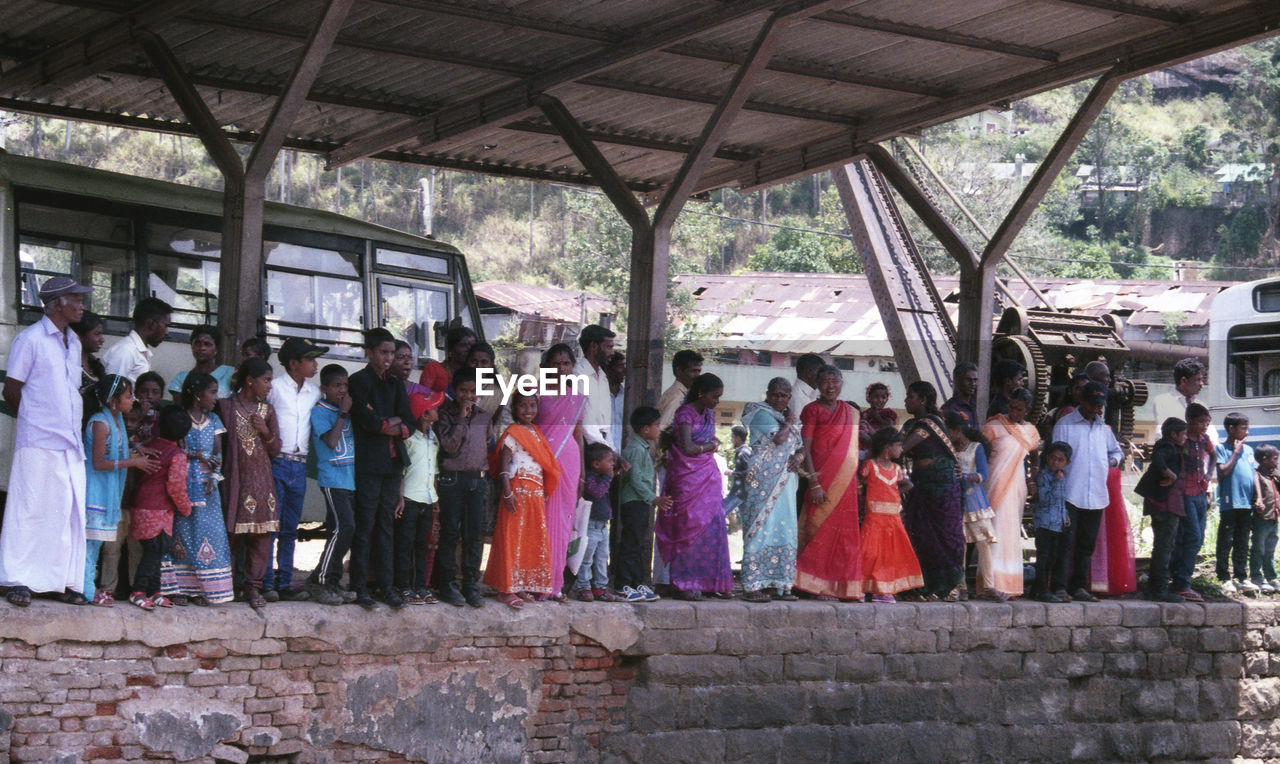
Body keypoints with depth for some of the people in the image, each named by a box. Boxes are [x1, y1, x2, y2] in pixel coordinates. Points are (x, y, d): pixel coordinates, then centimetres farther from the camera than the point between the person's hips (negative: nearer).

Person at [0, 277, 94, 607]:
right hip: (38, 442, -7)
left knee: (70, 511, 5)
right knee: (30, 509, -5)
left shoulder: (73, 342, 17)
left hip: (71, 443, 7)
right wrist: (37, 419, 5)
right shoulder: (30, 338, -4)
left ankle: (65, 580, 10)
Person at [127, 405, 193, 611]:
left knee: (153, 551, 13)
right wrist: (186, 507, 1)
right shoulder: (177, 455, -11)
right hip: (158, 511, -7)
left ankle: (154, 592, 16)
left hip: (140, 507, 7)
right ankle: (139, 591, -10)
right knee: (155, 550, -6)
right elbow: (176, 487, -13)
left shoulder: (150, 446, 8)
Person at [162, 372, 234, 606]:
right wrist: (199, 455, -12)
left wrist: (214, 476, -9)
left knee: (208, 533, -2)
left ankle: (200, 589, 2)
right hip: (182, 483, -4)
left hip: (206, 485, 4)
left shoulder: (213, 421, 12)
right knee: (182, 532, -4)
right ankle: (178, 588, -1)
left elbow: (218, 453, 6)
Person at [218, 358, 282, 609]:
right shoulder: (226, 406, 1)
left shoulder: (267, 410, 12)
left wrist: (266, 432, -6)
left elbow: (276, 449, 11)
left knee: (261, 535, -1)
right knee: (231, 532, -3)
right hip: (235, 477, -3)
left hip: (261, 480, 3)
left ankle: (253, 586, 6)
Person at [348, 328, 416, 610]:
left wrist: (389, 424, -10)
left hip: (392, 461, 6)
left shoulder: (395, 384, 17)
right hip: (368, 462, -6)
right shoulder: (358, 381, -3)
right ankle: (360, 588, -1)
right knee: (365, 525, -5)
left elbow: (408, 419, 7)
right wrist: (392, 426, -1)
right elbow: (367, 420, -14)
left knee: (386, 524, 7)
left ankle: (387, 586, 10)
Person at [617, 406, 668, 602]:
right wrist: (653, 498, -21)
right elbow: (635, 479, -19)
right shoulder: (636, 449, -14)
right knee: (630, 544, -9)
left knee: (640, 545, 12)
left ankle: (638, 584, 17)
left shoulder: (644, 448, 19)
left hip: (642, 503, 10)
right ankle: (623, 586, -8)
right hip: (634, 503, -10)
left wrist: (654, 499, 18)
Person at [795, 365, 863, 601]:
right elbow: (806, 449, -7)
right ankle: (819, 587, -5)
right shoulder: (812, 410, 0)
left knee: (846, 533, 2)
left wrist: (857, 481, 13)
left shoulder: (850, 411, 16)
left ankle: (842, 586, 6)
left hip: (846, 481, 5)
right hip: (822, 478, -5)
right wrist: (814, 483, -16)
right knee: (820, 530, -7)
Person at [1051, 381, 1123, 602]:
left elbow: (1116, 450, 33)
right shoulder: (1065, 425, 0)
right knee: (1067, 541, -8)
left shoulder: (1104, 428, 17)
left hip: (1096, 496, 6)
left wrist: (1113, 460, 9)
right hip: (1071, 495, -6)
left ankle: (1079, 586, 13)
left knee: (1087, 543, 8)